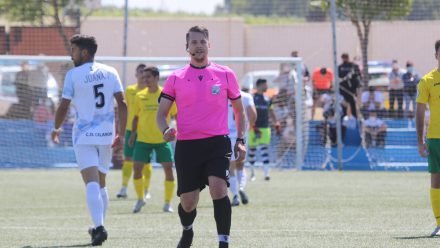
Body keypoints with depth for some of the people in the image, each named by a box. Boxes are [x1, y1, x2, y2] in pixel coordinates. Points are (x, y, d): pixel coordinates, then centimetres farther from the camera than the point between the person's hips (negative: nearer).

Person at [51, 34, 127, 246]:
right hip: (106, 134, 4)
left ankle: (99, 227, -26)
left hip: (84, 135, -4)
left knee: (92, 183, -12)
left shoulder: (73, 75, -5)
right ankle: (99, 227, 25)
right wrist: (121, 133, 8)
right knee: (101, 183, 17)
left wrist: (56, 129, 13)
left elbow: (64, 106, -4)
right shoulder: (110, 72, 6)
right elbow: (122, 104, 3)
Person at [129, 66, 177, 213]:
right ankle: (140, 199, 16)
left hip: (162, 139, -2)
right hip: (143, 139, 2)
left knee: (168, 168, -6)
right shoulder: (140, 96, 4)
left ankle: (168, 203, 8)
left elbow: (176, 115, 4)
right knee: (137, 168, -6)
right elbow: (136, 117, 14)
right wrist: (133, 134, 5)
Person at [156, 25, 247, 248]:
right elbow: (161, 113, 8)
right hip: (186, 145, 1)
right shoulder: (175, 78, 7)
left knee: (218, 188, -25)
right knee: (187, 202, 5)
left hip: (217, 143, -1)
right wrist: (165, 130, -14)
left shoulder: (225, 74, 6)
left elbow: (238, 109, 16)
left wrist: (240, 140, 8)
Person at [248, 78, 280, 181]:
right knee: (252, 150, 6)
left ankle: (266, 173, -16)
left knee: (265, 150, -7)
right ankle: (252, 173, 23)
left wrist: (277, 125, 13)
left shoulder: (267, 99, 12)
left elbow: (271, 113, 21)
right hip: (254, 128, -3)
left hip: (265, 128, 3)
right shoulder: (252, 98, -4)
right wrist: (253, 127, -20)